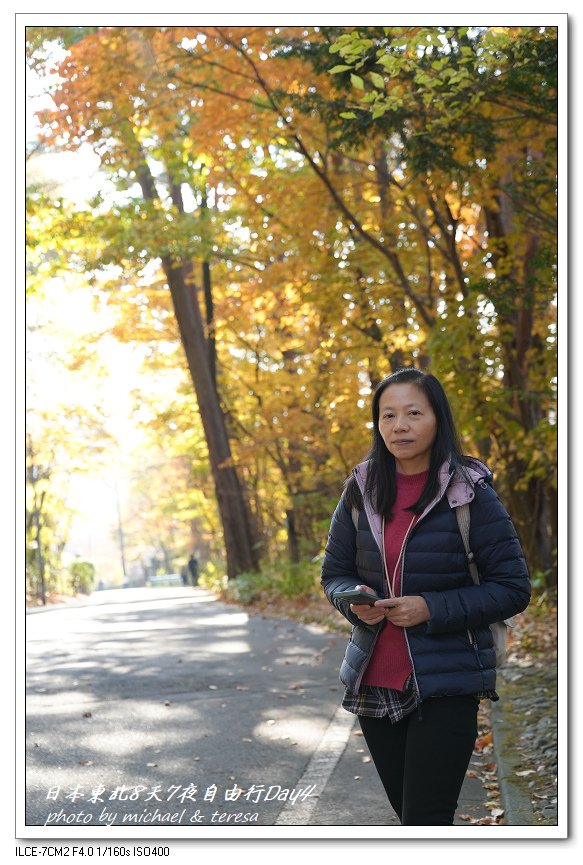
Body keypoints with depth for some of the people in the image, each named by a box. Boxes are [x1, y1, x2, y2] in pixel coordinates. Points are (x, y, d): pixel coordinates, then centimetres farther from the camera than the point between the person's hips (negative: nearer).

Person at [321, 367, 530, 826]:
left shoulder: (468, 494, -9)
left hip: (447, 684, -5)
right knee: (407, 811, 16)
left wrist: (431, 609, -19)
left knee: (425, 820, -9)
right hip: (375, 681, 5)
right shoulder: (361, 492, 3)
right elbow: (334, 573, 12)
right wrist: (355, 601, -11)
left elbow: (513, 589, -8)